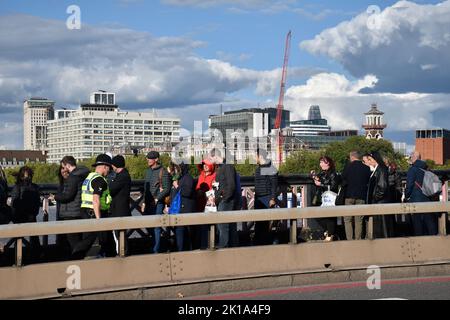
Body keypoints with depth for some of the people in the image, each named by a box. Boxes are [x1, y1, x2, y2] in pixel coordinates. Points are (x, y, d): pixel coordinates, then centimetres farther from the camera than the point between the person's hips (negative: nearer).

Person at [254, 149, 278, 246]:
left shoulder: (271, 169, -11)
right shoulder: (258, 169, 15)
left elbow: (274, 185, -13)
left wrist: (273, 198, -17)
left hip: (267, 199, -8)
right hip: (258, 199, 8)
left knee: (265, 223, -7)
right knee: (258, 223, 8)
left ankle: (266, 242, -1)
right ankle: (258, 242, 14)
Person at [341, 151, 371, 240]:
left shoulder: (348, 166, -5)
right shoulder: (366, 168, 0)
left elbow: (343, 180, -1)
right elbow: (368, 182, 6)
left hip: (349, 196, -2)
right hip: (361, 196, 2)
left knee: (348, 220, 5)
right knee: (359, 220, 7)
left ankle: (350, 239, -3)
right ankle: (358, 239, 6)